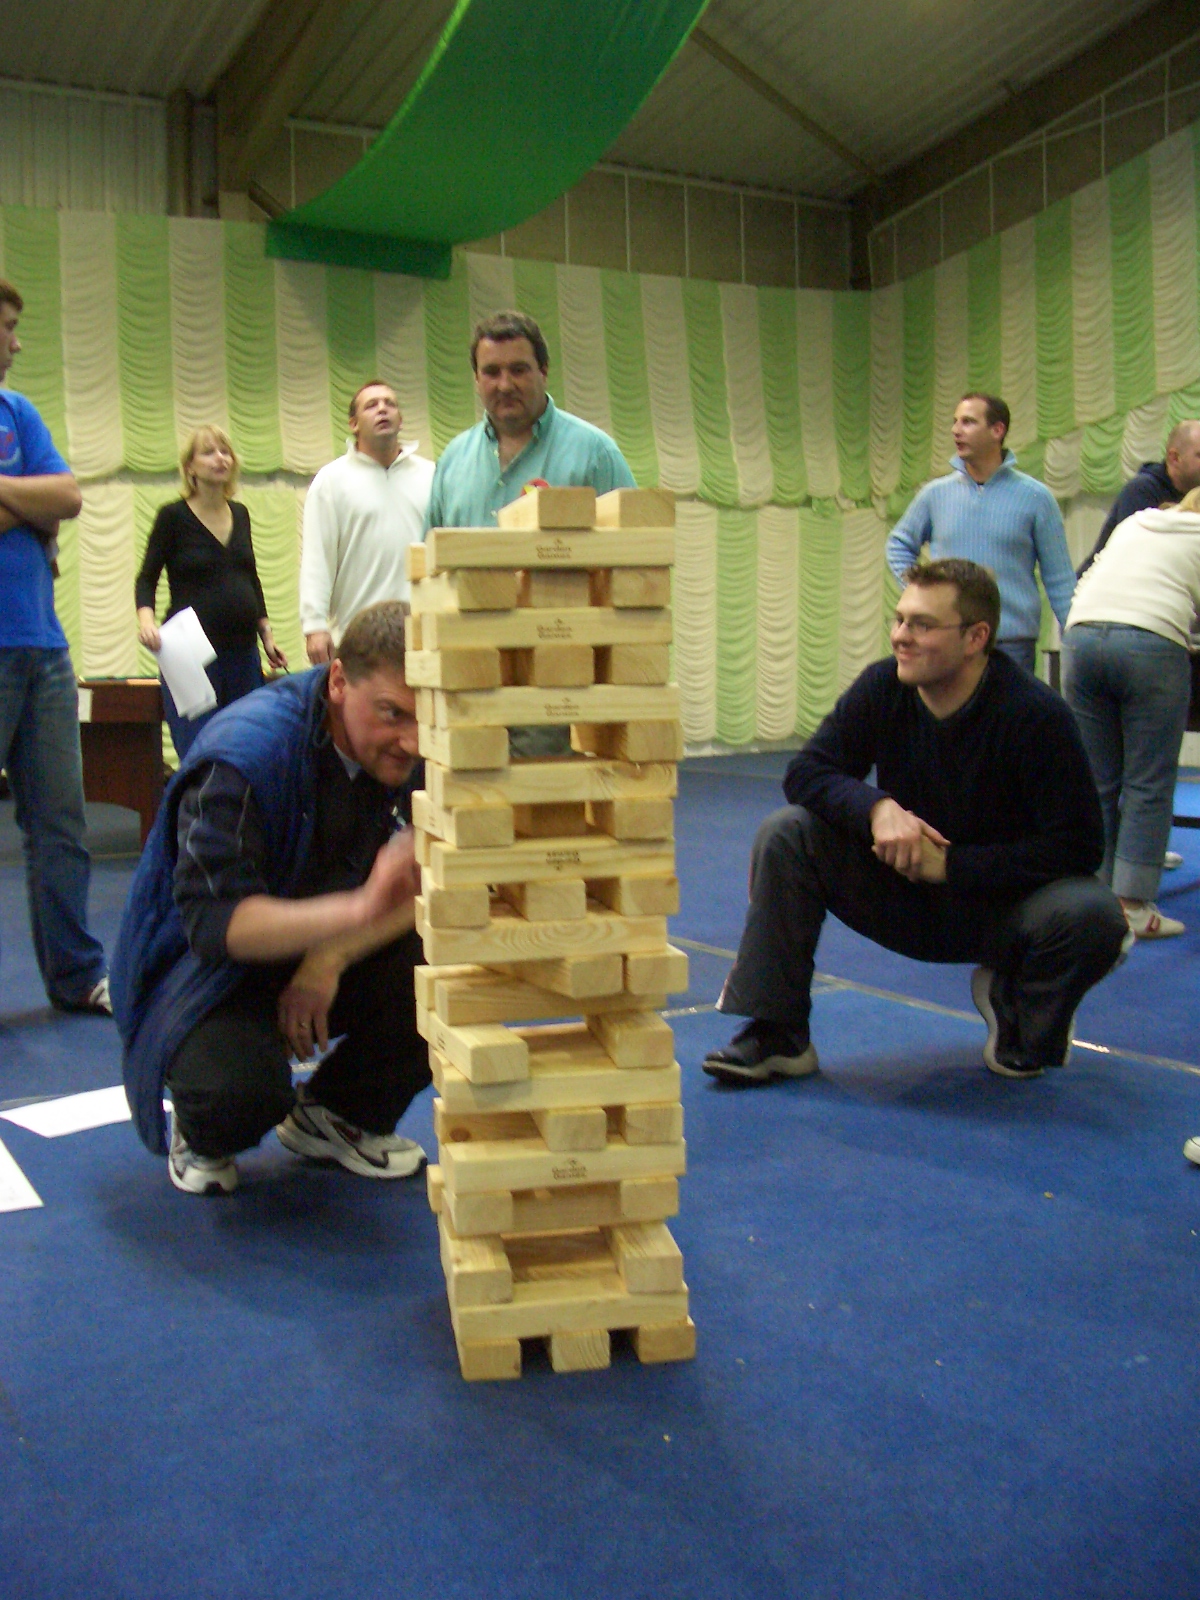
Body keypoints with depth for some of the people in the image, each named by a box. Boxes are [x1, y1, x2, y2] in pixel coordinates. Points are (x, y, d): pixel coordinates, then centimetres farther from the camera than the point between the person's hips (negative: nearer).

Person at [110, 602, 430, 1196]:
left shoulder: (411, 753, -11)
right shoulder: (243, 754, -29)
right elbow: (214, 920, -37)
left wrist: (333, 957, -25)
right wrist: (359, 909, -52)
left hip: (325, 956, 6)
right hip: (207, 963, -5)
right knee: (240, 1089, -36)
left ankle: (337, 1113, 7)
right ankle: (199, 1133, 5)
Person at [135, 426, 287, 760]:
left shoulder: (240, 514, 12)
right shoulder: (173, 516, -3)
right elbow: (146, 579, -1)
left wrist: (267, 635, 16)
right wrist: (146, 619, -19)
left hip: (243, 650, 5)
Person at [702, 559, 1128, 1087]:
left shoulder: (1036, 715, -22)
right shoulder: (883, 688, -10)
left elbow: (1077, 845, -21)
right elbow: (807, 771, -9)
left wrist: (950, 864, -24)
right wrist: (875, 807, -29)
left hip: (1002, 904, -3)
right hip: (904, 899, 3)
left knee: (1091, 914, -34)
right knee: (785, 835, -17)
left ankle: (1020, 1017, 2)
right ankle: (776, 1035, -11)